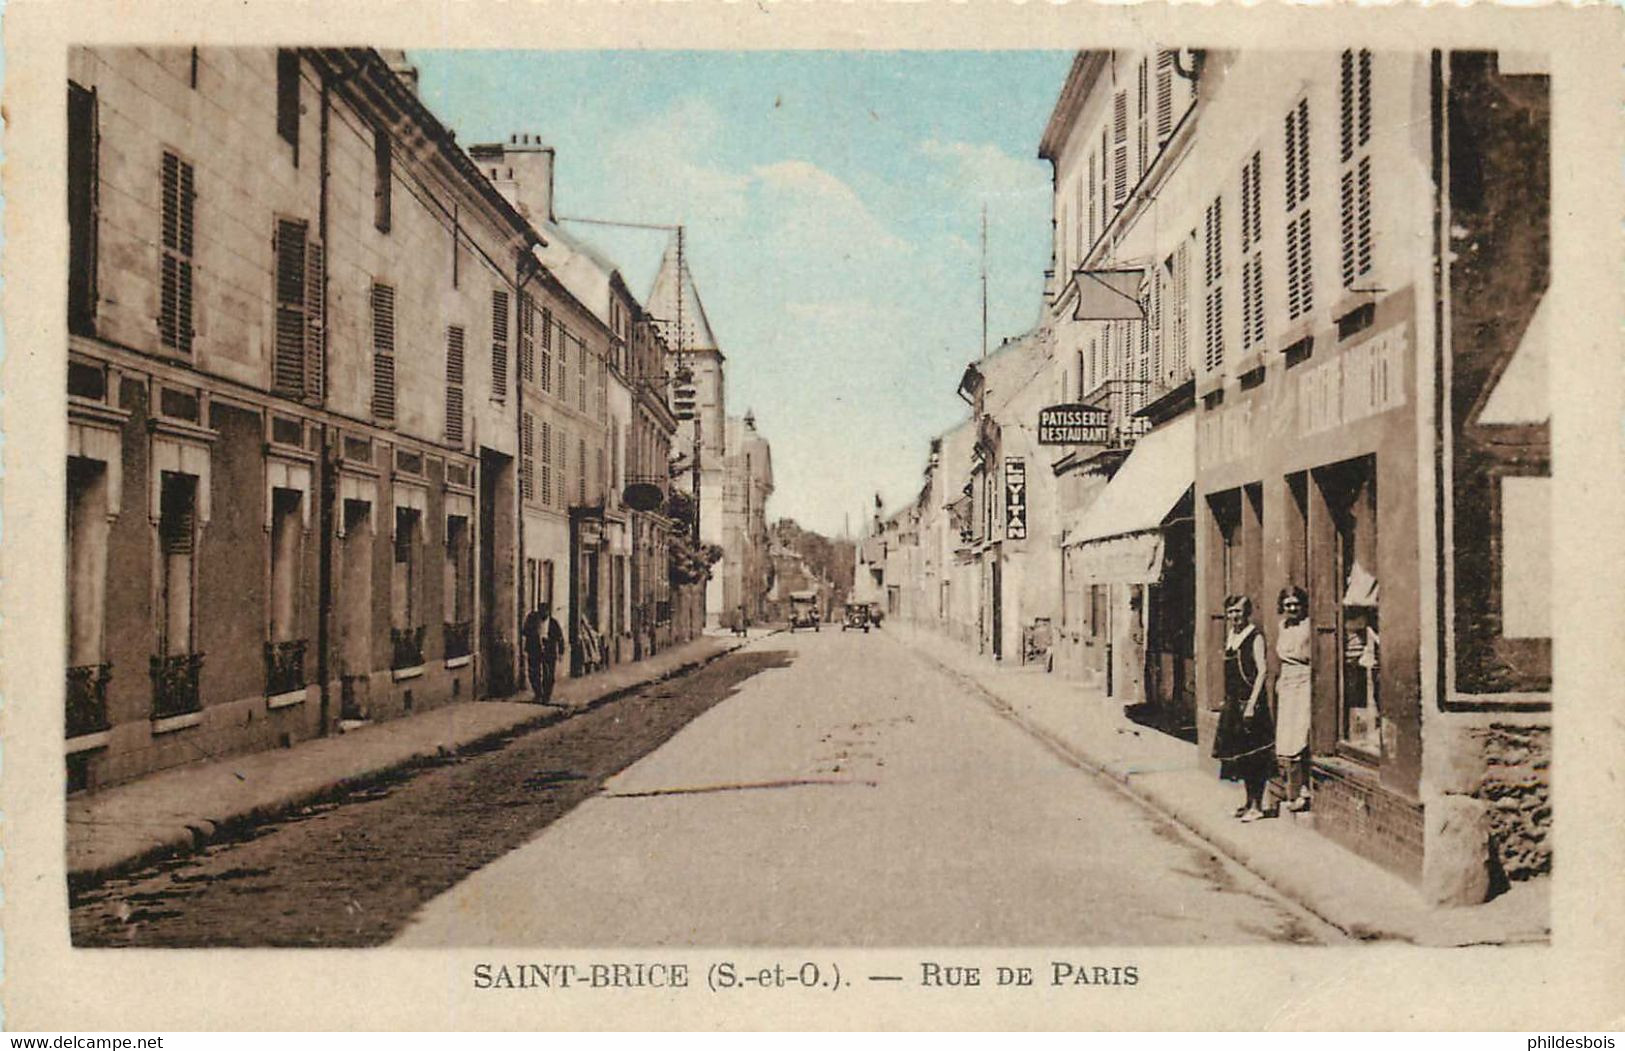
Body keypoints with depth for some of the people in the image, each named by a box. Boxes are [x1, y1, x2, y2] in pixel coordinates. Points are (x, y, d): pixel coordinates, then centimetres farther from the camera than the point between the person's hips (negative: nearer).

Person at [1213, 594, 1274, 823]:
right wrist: (1228, 702, 15)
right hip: (1233, 702, 8)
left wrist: (1251, 705, -20)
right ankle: (1249, 801, 21)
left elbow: (1261, 671, -15)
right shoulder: (1230, 637, 13)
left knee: (1253, 754, -4)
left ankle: (1257, 805, 2)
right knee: (1240, 753, 12)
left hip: (1250, 701, -8)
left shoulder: (1255, 637, -9)